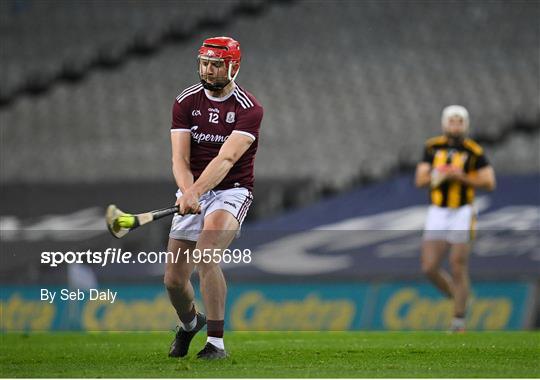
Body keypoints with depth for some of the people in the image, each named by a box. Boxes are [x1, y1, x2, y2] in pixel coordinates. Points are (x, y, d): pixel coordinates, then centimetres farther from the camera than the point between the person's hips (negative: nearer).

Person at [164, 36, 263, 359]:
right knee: (174, 280, 2)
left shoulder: (249, 108, -12)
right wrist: (187, 191, -31)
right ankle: (190, 323, 38)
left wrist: (195, 192, -41)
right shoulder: (186, 101, -1)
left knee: (207, 252, -30)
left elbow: (226, 159, -26)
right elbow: (180, 158, -10)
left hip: (231, 190, -4)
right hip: (192, 192, 4)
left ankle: (216, 342, -23)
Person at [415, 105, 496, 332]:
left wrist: (462, 177, -21)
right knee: (430, 268, -6)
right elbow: (420, 181, -1)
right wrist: (442, 175, -20)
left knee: (458, 269, -5)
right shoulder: (433, 148, 3)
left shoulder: (474, 152, -6)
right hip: (437, 215, 3)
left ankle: (458, 323, 6)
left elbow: (489, 184, -8)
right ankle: (456, 297, 21)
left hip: (462, 215, -3)